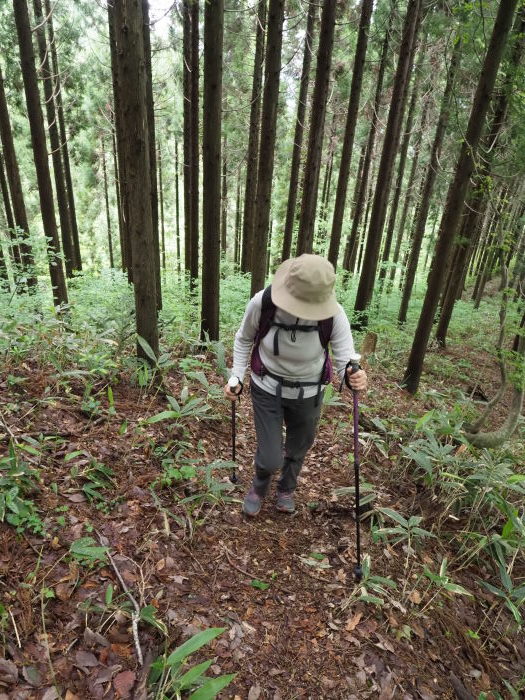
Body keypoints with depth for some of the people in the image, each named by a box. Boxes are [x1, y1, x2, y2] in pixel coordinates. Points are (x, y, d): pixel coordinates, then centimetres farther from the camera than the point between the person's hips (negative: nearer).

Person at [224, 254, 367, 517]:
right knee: (270, 459, 2)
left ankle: (286, 489, 59)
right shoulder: (262, 303, -27)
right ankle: (259, 487, 43)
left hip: (307, 394, 1)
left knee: (297, 450, 23)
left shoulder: (334, 315, -28)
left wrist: (353, 376, -46)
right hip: (267, 388, -1)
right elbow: (243, 339, -6)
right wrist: (236, 377, -13)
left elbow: (346, 360, -23)